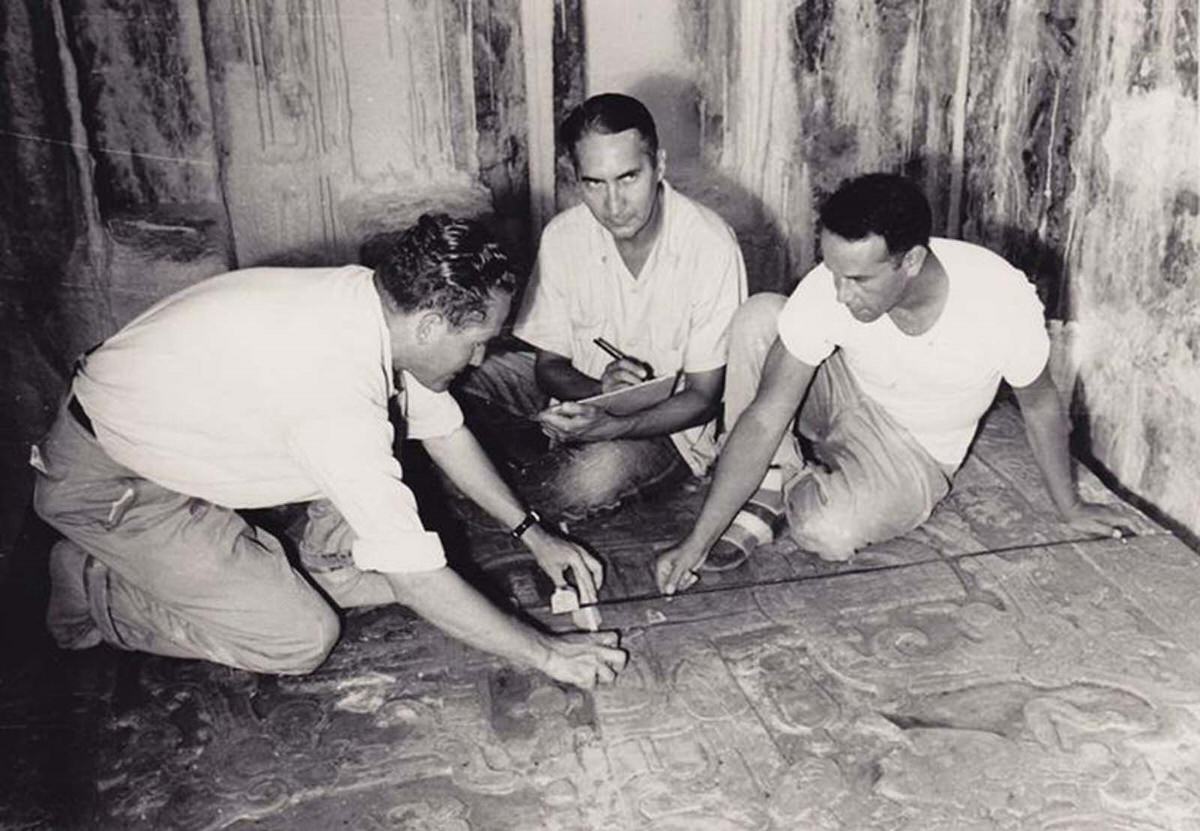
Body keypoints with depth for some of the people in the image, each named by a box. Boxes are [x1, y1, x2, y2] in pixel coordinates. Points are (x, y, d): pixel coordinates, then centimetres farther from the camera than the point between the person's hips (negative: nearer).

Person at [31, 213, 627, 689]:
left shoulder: (370, 299, -11)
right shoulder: (338, 395, -36)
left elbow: (444, 430, 6)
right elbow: (415, 578, -31)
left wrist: (532, 533, 6)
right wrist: (546, 655, -22)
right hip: (104, 483, -8)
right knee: (301, 639, -10)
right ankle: (87, 586, 4)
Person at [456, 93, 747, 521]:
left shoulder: (709, 245, -23)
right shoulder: (563, 236, -11)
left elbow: (704, 397, -17)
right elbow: (549, 364, -2)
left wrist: (611, 424, -34)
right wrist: (599, 387, -25)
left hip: (666, 421, -3)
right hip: (583, 392, 3)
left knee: (598, 476, -35)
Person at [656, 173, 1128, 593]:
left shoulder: (1002, 301, -31)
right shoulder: (829, 289, -28)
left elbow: (1040, 406, -11)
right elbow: (764, 419, -26)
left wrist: (1069, 508, 4)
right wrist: (697, 542, -28)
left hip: (912, 455, -2)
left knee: (829, 531, -34)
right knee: (759, 316, -27)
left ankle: (795, 486, 2)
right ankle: (766, 492, -14)